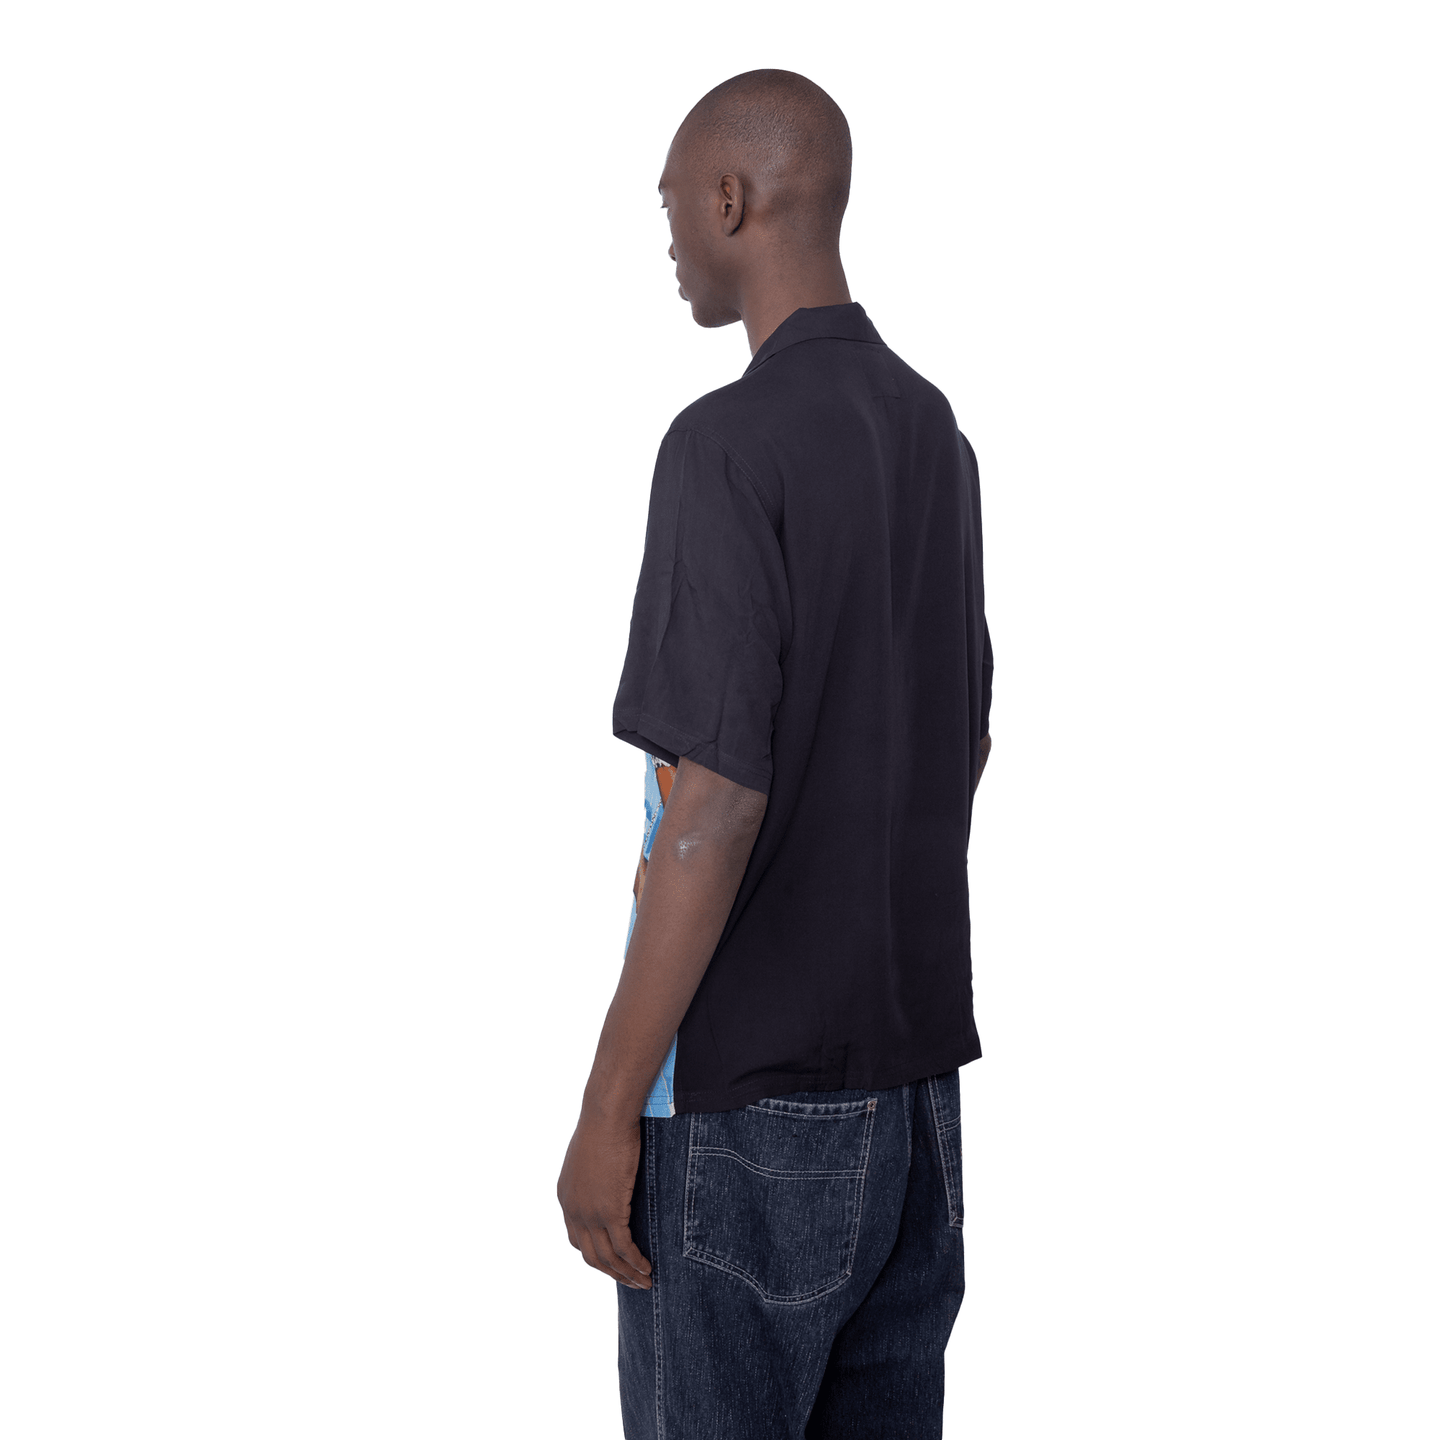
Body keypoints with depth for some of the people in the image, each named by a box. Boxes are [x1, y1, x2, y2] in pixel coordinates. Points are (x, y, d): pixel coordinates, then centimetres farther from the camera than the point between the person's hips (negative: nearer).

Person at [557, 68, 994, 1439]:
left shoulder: (730, 442, -17)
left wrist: (610, 1108, -15)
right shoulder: (933, 432, 9)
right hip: (915, 1060, 8)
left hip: (751, 1095, -8)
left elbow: (716, 806, -21)